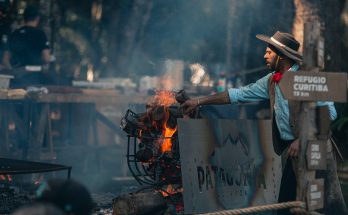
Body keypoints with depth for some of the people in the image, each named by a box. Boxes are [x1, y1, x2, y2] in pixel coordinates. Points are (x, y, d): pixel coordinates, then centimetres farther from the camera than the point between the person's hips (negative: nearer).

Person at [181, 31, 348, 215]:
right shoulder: (271, 81, 11)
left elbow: (329, 112, -14)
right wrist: (200, 101, 15)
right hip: (291, 150, 7)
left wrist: (303, 139, -18)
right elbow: (238, 94, 16)